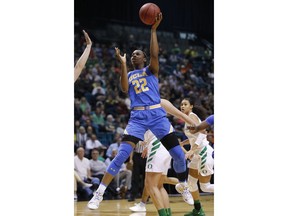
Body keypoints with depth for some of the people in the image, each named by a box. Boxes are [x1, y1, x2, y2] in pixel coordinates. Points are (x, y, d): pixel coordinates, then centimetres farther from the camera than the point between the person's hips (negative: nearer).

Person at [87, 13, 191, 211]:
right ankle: (99, 193, -14)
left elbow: (155, 55, -9)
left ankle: (185, 188, 19)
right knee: (122, 154, -15)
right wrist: (123, 64, -3)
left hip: (157, 115, 0)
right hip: (137, 117, 1)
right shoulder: (130, 74, 18)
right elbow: (125, 89, -4)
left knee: (178, 154, -5)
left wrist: (154, 29, -11)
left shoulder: (151, 70, 13)